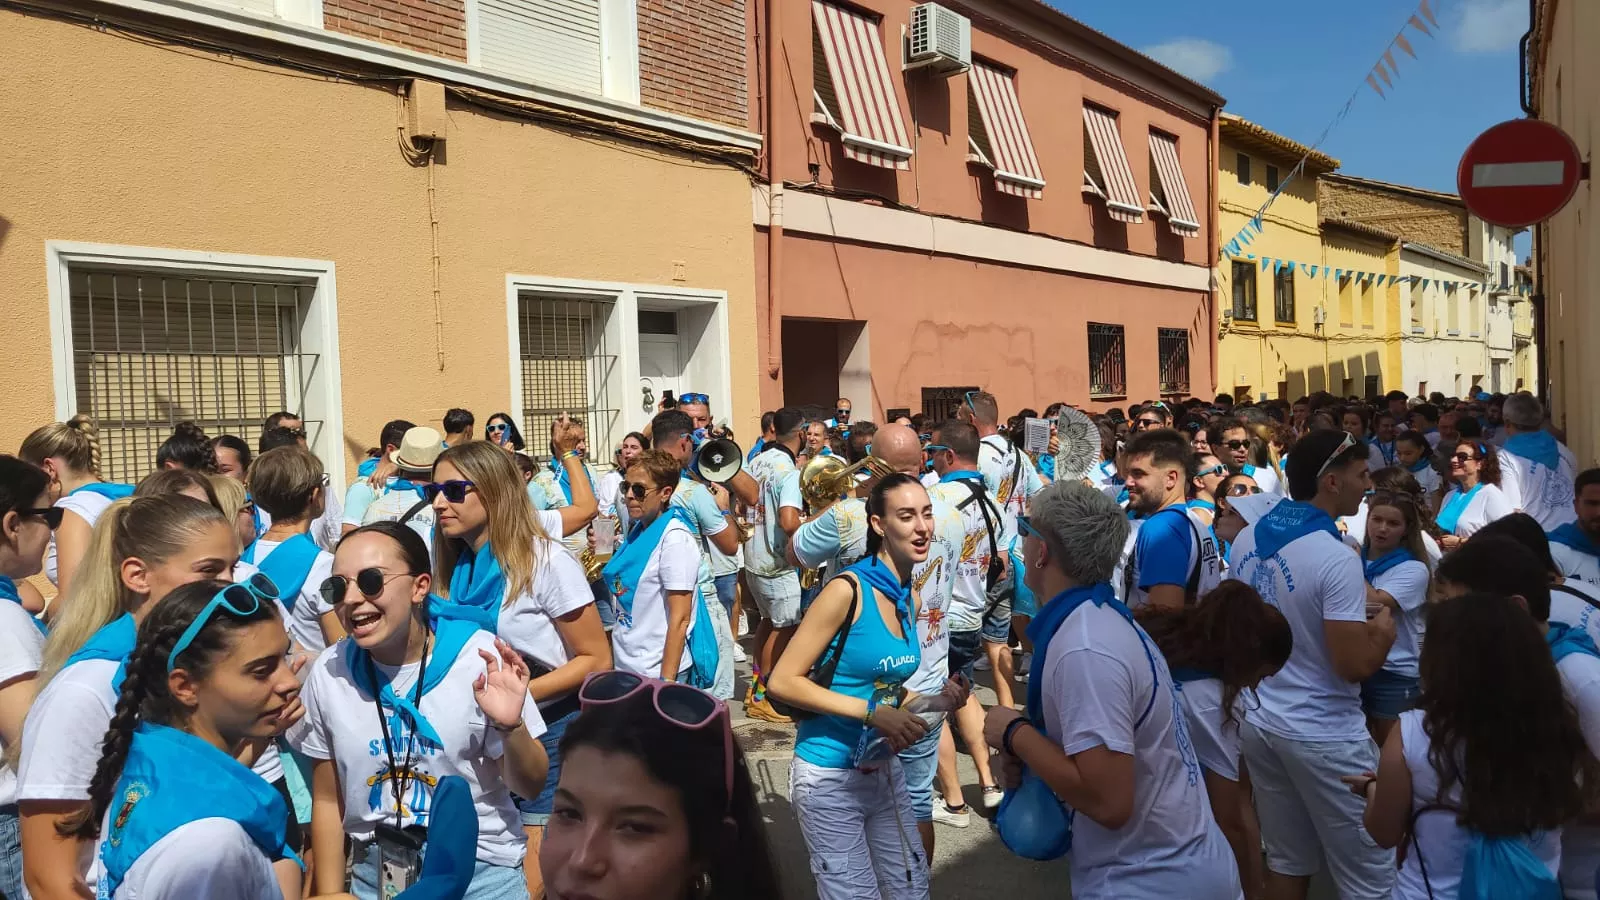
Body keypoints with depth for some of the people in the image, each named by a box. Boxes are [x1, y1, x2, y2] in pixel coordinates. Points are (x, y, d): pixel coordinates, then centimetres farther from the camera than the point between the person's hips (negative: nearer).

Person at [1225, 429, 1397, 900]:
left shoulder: (1247, 539, 1)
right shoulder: (1336, 558, -21)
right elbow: (1354, 666, -23)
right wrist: (1383, 631, -4)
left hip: (1257, 722, 7)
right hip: (1323, 735, -7)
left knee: (1287, 861, 19)